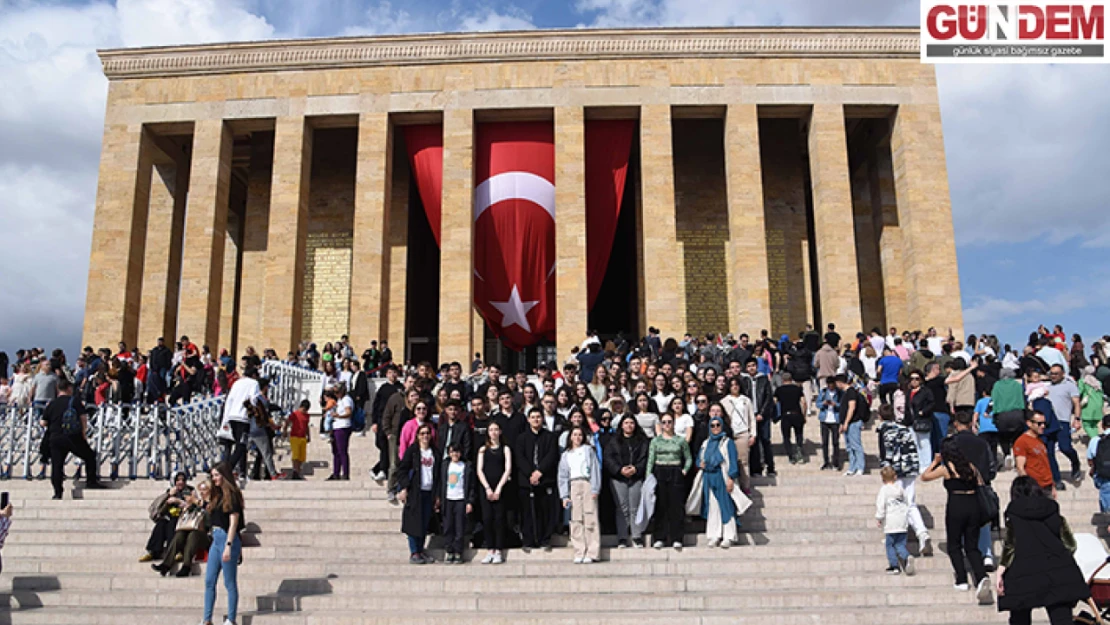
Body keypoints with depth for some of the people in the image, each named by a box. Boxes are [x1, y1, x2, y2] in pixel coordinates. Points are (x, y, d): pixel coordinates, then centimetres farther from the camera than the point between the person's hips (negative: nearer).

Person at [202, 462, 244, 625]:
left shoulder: (232, 495, -10)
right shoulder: (218, 495, 14)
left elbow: (233, 523, -15)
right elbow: (215, 520, 15)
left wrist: (228, 546, -20)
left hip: (227, 539, -8)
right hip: (216, 539, 8)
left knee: (230, 583, -1)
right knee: (209, 581, 9)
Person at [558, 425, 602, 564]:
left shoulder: (588, 450, 10)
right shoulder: (566, 455, 18)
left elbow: (595, 469, 1)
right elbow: (563, 475, 14)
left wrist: (595, 489, -9)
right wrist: (565, 496, 4)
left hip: (587, 484, -3)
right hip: (573, 486, 3)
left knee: (590, 518, -8)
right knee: (576, 520, -2)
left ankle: (592, 553, -7)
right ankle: (579, 553, 0)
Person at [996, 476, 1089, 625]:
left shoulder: (1014, 514, 2)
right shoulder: (1053, 510, 10)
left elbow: (1009, 547, -6)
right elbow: (1070, 544, 11)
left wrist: (1000, 573, -6)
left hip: (1024, 576, -2)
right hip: (1058, 573, 2)